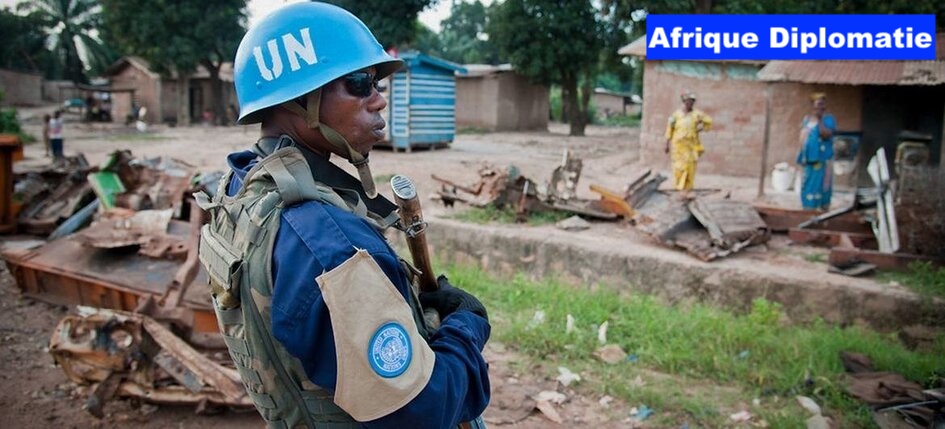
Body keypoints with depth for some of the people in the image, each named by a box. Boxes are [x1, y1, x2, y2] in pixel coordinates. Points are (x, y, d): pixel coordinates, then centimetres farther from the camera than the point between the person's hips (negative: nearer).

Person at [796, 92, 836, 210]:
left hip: (822, 158, -5)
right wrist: (802, 156, 11)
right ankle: (809, 209, 18)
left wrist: (820, 120, -18)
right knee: (807, 184, 9)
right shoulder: (806, 118, 12)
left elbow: (826, 135, -20)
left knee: (821, 184, -6)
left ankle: (823, 210, 0)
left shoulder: (828, 119, -5)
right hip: (809, 157, 6)